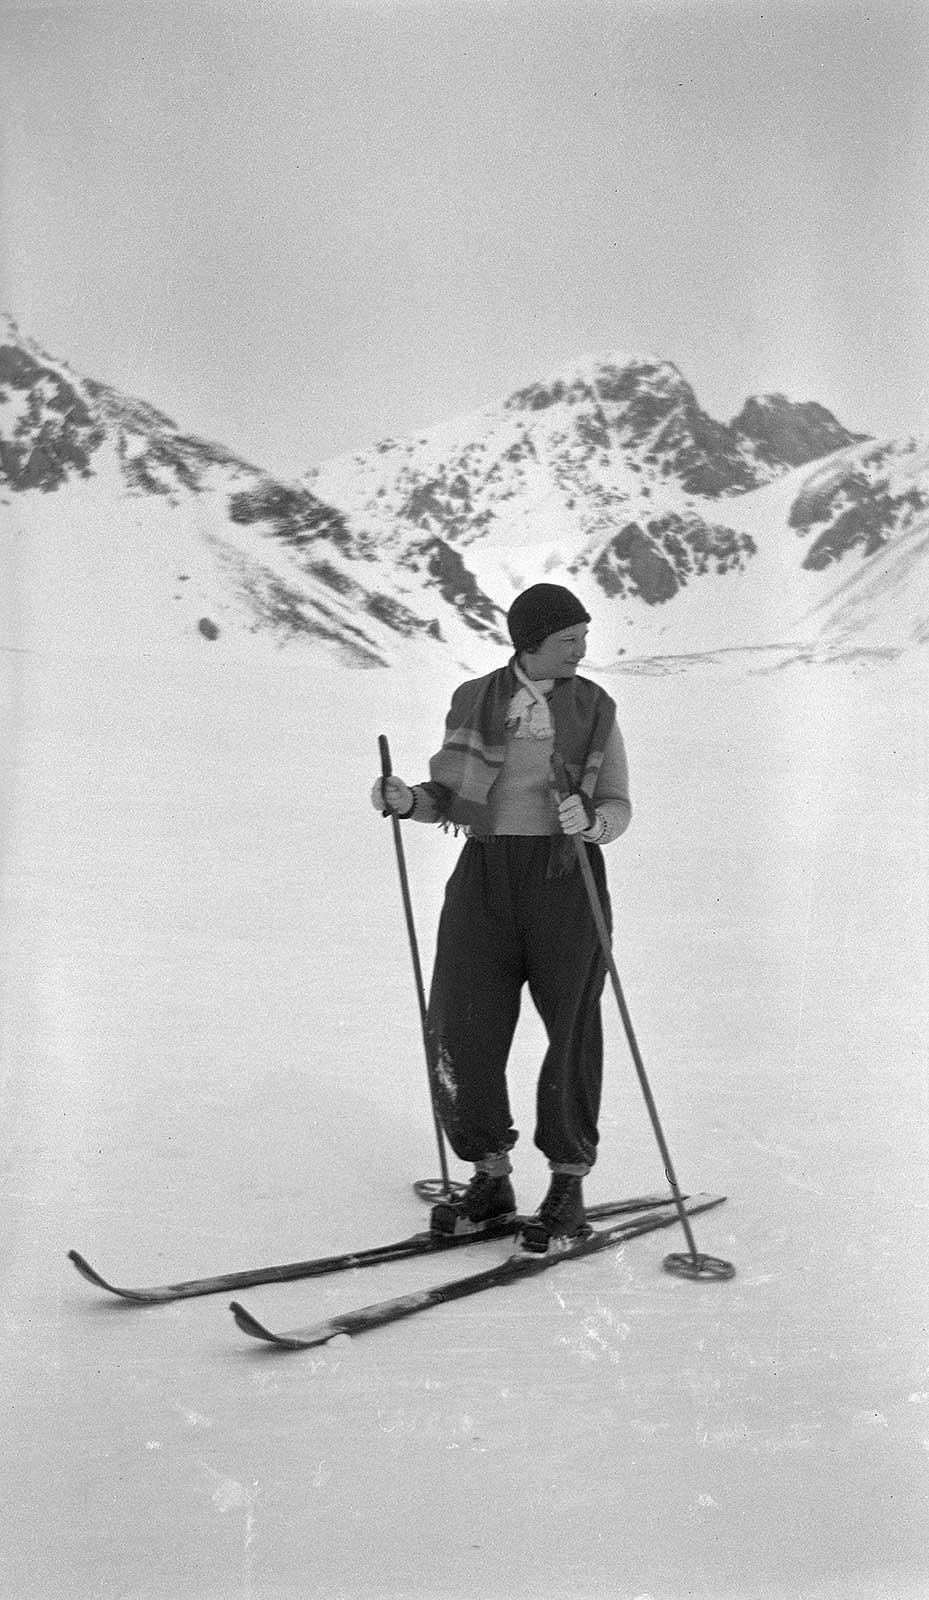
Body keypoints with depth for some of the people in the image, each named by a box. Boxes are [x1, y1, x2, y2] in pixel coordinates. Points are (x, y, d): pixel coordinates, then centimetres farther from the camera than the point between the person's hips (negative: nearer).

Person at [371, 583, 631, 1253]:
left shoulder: (595, 710, 2)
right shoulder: (473, 702, 5)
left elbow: (619, 809, 4)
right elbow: (447, 800, 11)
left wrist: (590, 821, -19)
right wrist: (405, 801, -11)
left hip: (567, 881, -1)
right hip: (485, 877, 2)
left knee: (571, 1033, 3)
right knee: (460, 1037, -2)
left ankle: (569, 1186, 20)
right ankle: (491, 1179, 16)